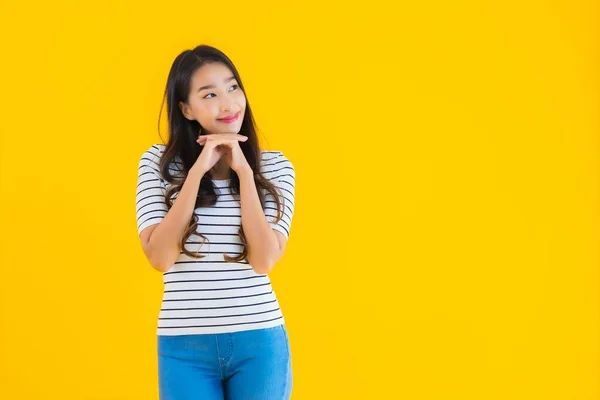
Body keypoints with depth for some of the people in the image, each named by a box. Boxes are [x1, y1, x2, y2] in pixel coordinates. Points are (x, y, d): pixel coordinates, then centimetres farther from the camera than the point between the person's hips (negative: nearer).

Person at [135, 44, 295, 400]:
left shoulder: (275, 166, 1)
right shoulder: (158, 162, 0)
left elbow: (264, 260, -10)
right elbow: (160, 257, -11)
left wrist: (244, 171, -12)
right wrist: (198, 171, -13)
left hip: (259, 341, 1)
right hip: (184, 345, -1)